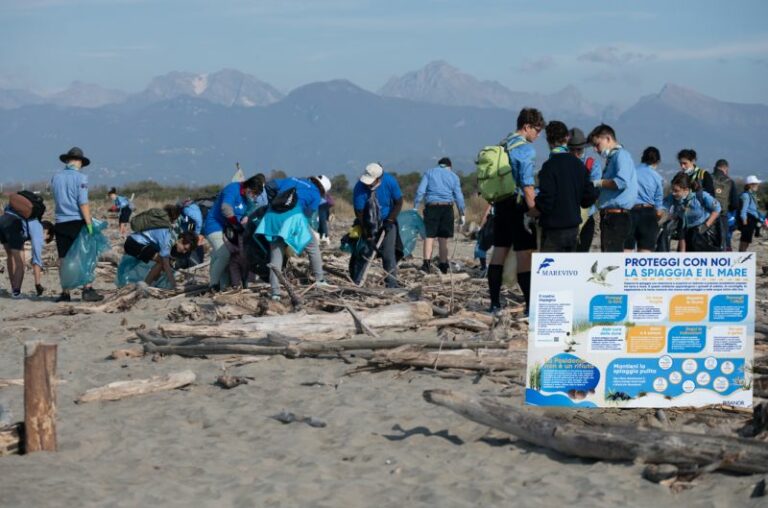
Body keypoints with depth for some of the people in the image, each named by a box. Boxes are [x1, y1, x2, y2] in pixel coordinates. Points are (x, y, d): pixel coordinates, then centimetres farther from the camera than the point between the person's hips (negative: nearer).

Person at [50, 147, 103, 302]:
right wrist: (89, 223, -13)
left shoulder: (56, 177, 8)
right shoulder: (80, 177, -7)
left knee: (63, 259, 7)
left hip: (60, 222, 5)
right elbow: (83, 203, -14)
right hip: (77, 221, -5)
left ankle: (65, 293, 8)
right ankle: (87, 290, -7)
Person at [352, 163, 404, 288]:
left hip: (387, 222, 0)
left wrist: (390, 221, -16)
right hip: (369, 223, 0)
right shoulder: (360, 187, -24)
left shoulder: (390, 181, -21)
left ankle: (391, 282, -3)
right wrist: (366, 228, -23)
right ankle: (356, 282, 1)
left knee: (388, 253, -8)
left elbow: (398, 202, -9)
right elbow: (359, 211, -17)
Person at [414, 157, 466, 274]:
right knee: (443, 238, 7)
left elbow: (420, 191, -1)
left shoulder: (429, 173, 9)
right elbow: (459, 197, 9)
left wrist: (415, 207, -1)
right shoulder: (453, 176, 12)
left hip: (431, 207, -1)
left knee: (429, 236, -4)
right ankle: (443, 265, 10)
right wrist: (462, 214, 13)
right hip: (447, 208, 2)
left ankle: (426, 263, -18)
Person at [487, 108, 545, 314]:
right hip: (518, 205, -8)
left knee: (499, 251, 9)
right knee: (524, 254, -7)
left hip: (500, 203, 8)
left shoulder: (502, 146, 14)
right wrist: (533, 210, -16)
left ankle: (495, 303, 10)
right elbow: (527, 183, -17)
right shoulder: (526, 149, -11)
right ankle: (531, 305, -8)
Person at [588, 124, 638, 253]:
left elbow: (621, 182, -24)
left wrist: (598, 183, -13)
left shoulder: (621, 155, -9)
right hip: (609, 216, 10)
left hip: (617, 216, -10)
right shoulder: (611, 158, 20)